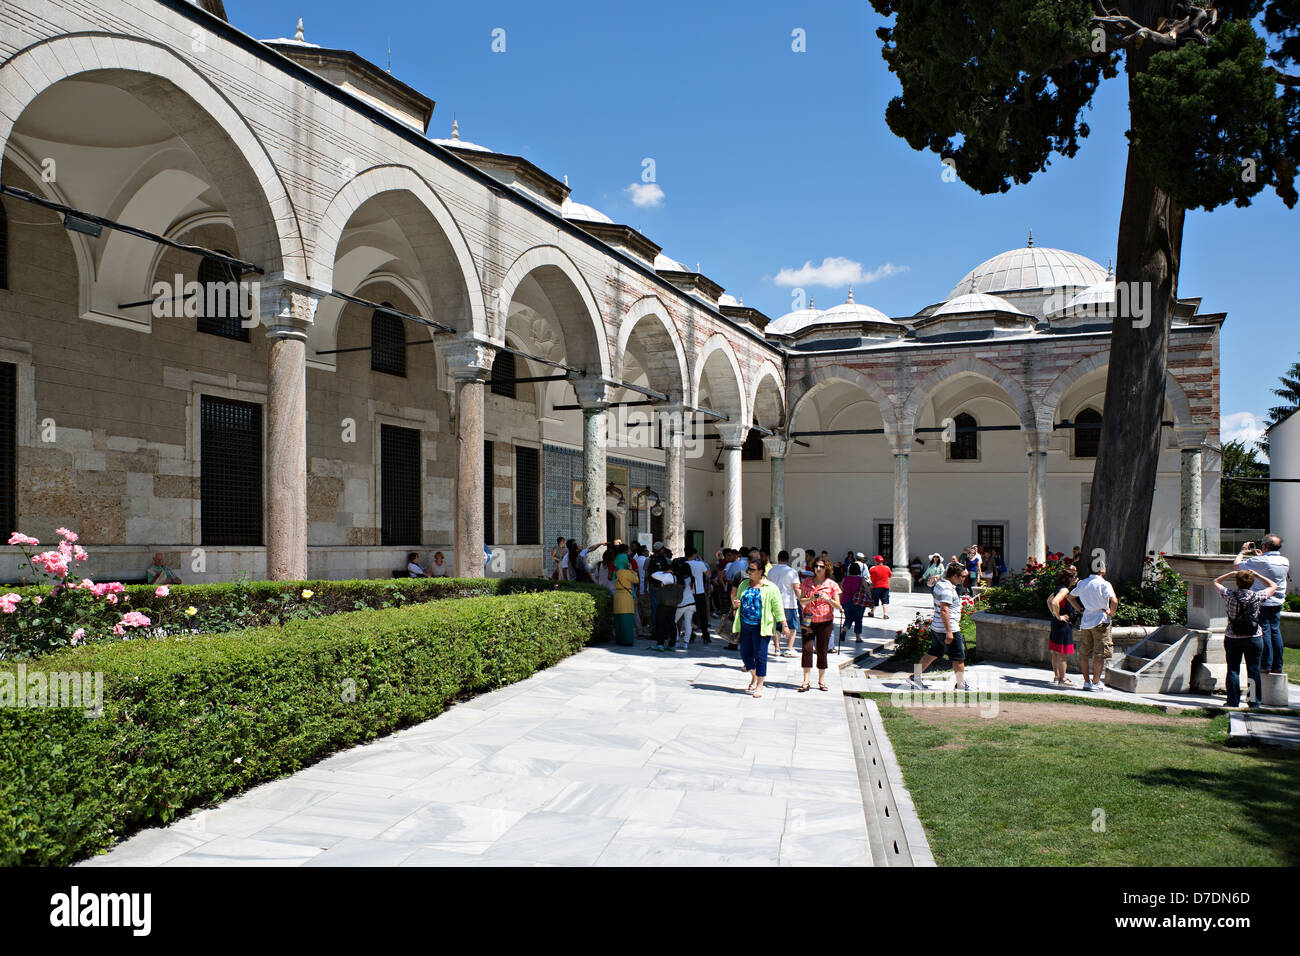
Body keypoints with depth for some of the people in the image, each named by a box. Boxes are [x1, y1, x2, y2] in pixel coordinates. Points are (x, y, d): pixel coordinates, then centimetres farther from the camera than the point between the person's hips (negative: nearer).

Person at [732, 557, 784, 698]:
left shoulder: (770, 588, -3)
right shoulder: (744, 585, 11)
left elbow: (778, 608, -2)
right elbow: (737, 599, 24)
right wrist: (735, 604, 0)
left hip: (761, 627, -5)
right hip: (744, 626, 5)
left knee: (760, 656, -4)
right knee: (745, 653, 9)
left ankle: (759, 685, 7)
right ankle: (754, 678, 32)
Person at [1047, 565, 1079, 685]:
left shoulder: (1060, 588, 13)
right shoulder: (1065, 590, -16)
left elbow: (1049, 601, 26)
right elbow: (1054, 602, -32)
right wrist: (1059, 616, -21)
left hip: (1056, 624, 10)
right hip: (1063, 625, -10)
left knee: (1056, 652, 15)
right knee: (1063, 653, -5)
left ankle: (1056, 676, 22)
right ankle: (1062, 679, -1)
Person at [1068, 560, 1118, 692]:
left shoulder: (1082, 583, 9)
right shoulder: (1104, 584, -11)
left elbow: (1071, 597, 20)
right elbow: (1114, 600, -25)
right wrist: (1111, 612, -9)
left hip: (1085, 621, 6)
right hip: (1100, 621, -6)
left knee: (1084, 653, 10)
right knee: (1100, 654, 1)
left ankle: (1087, 681, 13)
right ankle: (1096, 682, 2)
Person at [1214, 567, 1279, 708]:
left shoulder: (1229, 595, -9)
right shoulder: (1257, 596, -9)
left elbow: (1216, 582, 11)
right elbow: (1273, 585, 10)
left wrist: (1232, 573, 10)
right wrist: (1256, 574, 11)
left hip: (1232, 638, 0)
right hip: (1254, 638, 0)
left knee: (1233, 670, 7)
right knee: (1253, 670, 7)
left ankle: (1233, 702, 10)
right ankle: (1254, 703, 12)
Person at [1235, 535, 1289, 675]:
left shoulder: (1260, 561, -18)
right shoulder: (1285, 562, 3)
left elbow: (1236, 564, -9)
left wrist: (1243, 551, 7)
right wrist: (1261, 556, 27)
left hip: (1262, 602, -6)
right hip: (1278, 602, 6)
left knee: (1264, 632, 0)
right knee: (1275, 631, 11)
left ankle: (1266, 665, 2)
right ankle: (1277, 666, 15)